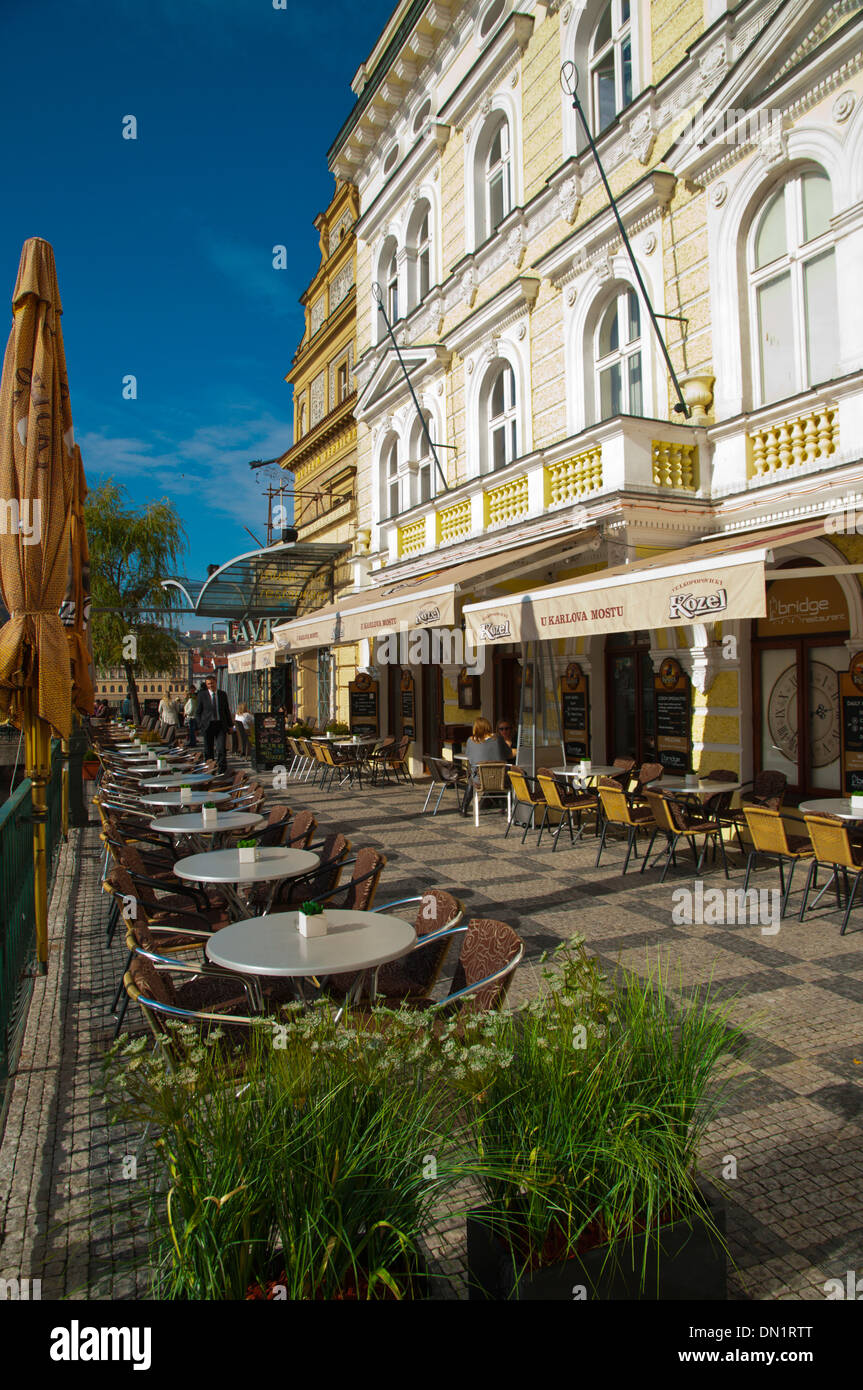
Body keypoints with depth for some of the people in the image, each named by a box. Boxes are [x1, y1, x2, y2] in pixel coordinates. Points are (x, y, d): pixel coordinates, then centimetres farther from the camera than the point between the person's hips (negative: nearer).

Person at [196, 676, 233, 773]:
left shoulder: (222, 694, 10)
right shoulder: (202, 695, 3)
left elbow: (227, 710, 14)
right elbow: (198, 712, 5)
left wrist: (230, 725, 9)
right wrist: (201, 725, -4)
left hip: (221, 725, 1)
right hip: (208, 725, -1)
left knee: (221, 748, -9)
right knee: (208, 750, 6)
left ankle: (222, 769, -7)